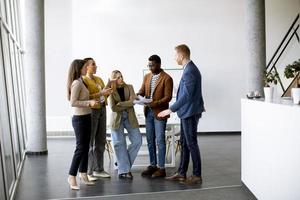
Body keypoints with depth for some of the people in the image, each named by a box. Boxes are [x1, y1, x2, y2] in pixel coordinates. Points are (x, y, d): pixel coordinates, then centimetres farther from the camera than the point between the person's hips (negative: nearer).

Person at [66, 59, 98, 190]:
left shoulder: (81, 81, 11)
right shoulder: (76, 83, -16)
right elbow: (73, 103, -21)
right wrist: (89, 103, -25)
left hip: (85, 117, 9)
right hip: (79, 119, -9)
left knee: (85, 147, 13)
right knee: (80, 148, -4)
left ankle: (83, 174, 22)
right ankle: (72, 176, 6)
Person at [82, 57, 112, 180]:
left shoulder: (99, 79, 17)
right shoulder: (84, 80, -6)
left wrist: (107, 92, 1)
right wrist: (100, 93, -21)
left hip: (102, 110, 8)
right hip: (91, 111, -8)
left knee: (101, 142, 11)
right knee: (89, 143, -5)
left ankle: (98, 169, 20)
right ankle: (87, 172, 1)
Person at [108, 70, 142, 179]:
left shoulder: (129, 87, 6)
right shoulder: (111, 91, -1)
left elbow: (133, 101, -9)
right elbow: (113, 108, -11)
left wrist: (120, 104, -13)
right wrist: (127, 105, -9)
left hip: (130, 118, 3)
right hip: (117, 119, -2)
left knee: (137, 141, -2)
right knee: (119, 144, -2)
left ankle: (123, 163, 14)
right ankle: (124, 169, 6)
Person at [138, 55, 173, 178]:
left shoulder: (167, 78, -10)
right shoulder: (147, 77, 10)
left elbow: (168, 97, -14)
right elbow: (142, 91, 12)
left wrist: (155, 103, -25)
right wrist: (138, 95, -10)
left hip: (159, 113, -6)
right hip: (148, 112, 6)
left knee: (159, 141, -2)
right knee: (150, 140, 11)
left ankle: (161, 168, 7)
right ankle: (152, 165, 22)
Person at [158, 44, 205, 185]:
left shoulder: (190, 71, -20)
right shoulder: (190, 69, 12)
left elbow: (187, 95, -25)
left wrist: (171, 109, -22)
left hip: (190, 113, -10)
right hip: (187, 112, 10)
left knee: (191, 144, -1)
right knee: (184, 143, 14)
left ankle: (197, 175, 9)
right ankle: (181, 173, 23)